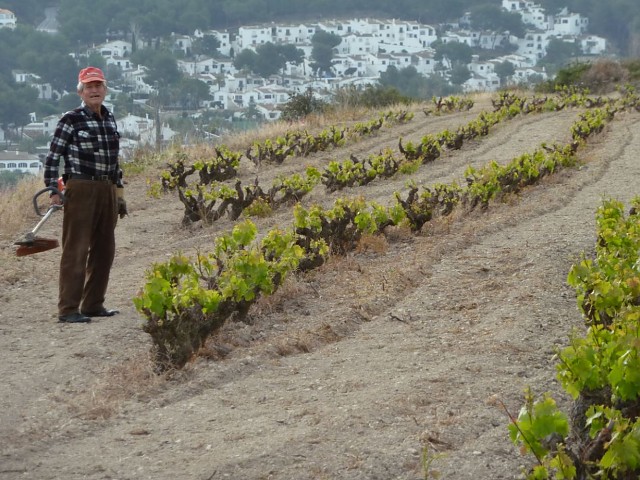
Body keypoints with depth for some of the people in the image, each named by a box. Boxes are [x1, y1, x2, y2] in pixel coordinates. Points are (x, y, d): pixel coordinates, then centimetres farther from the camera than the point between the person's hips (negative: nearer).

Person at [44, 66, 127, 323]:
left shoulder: (109, 119, 12)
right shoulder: (71, 120, -7)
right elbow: (52, 157, -6)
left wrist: (119, 192, 18)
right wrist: (54, 191, -12)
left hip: (107, 190, 7)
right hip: (81, 189, -7)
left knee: (104, 249, 11)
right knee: (76, 249, -7)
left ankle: (93, 304, 21)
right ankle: (68, 309, -5)